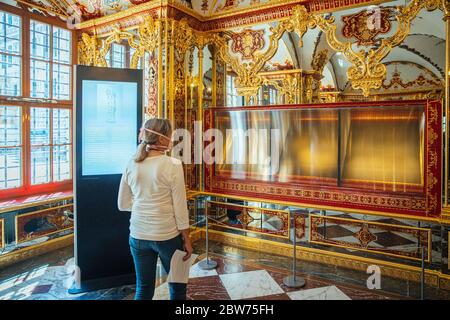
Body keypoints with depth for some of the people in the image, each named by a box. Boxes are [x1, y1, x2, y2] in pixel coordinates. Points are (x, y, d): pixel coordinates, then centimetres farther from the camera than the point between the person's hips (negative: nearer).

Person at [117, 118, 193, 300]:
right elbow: (180, 207, -11)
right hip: (167, 235, -4)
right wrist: (186, 239, -1)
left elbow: (123, 204, 6)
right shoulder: (173, 165, -14)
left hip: (138, 236, 4)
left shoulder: (132, 165, -1)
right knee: (177, 284, 18)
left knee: (143, 289, 17)